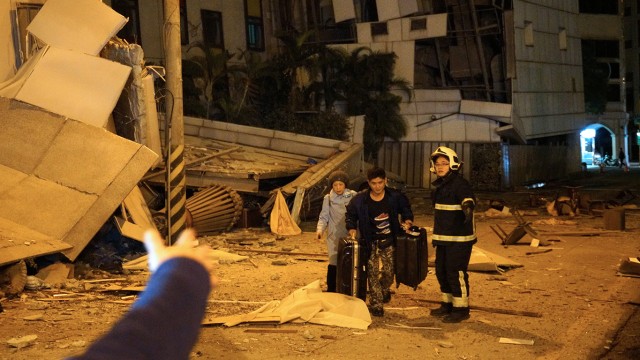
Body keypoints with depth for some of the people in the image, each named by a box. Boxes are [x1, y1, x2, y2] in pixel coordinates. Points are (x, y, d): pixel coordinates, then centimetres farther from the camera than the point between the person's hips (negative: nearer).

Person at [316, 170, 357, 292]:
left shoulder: (353, 196, 0)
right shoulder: (328, 198, 1)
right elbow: (324, 217, 2)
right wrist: (320, 229, -15)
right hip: (334, 237, 0)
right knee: (334, 264, -3)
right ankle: (331, 290, 11)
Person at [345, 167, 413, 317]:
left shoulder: (395, 196, -9)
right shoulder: (360, 199, -11)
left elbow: (406, 209, 9)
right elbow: (350, 215, 4)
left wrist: (407, 220, -9)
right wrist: (352, 228, -11)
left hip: (389, 241, 1)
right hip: (371, 242, -1)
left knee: (389, 271, 1)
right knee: (372, 273, -4)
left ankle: (385, 289, 35)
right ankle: (375, 304, 9)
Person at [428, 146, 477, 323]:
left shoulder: (459, 183, -14)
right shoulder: (440, 185, 14)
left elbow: (467, 197, -34)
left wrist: (468, 206, -57)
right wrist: (436, 235, 30)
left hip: (459, 238, -9)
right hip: (443, 237, 9)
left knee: (457, 273, -5)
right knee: (441, 271, 15)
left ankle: (461, 309, 8)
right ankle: (448, 304, 30)